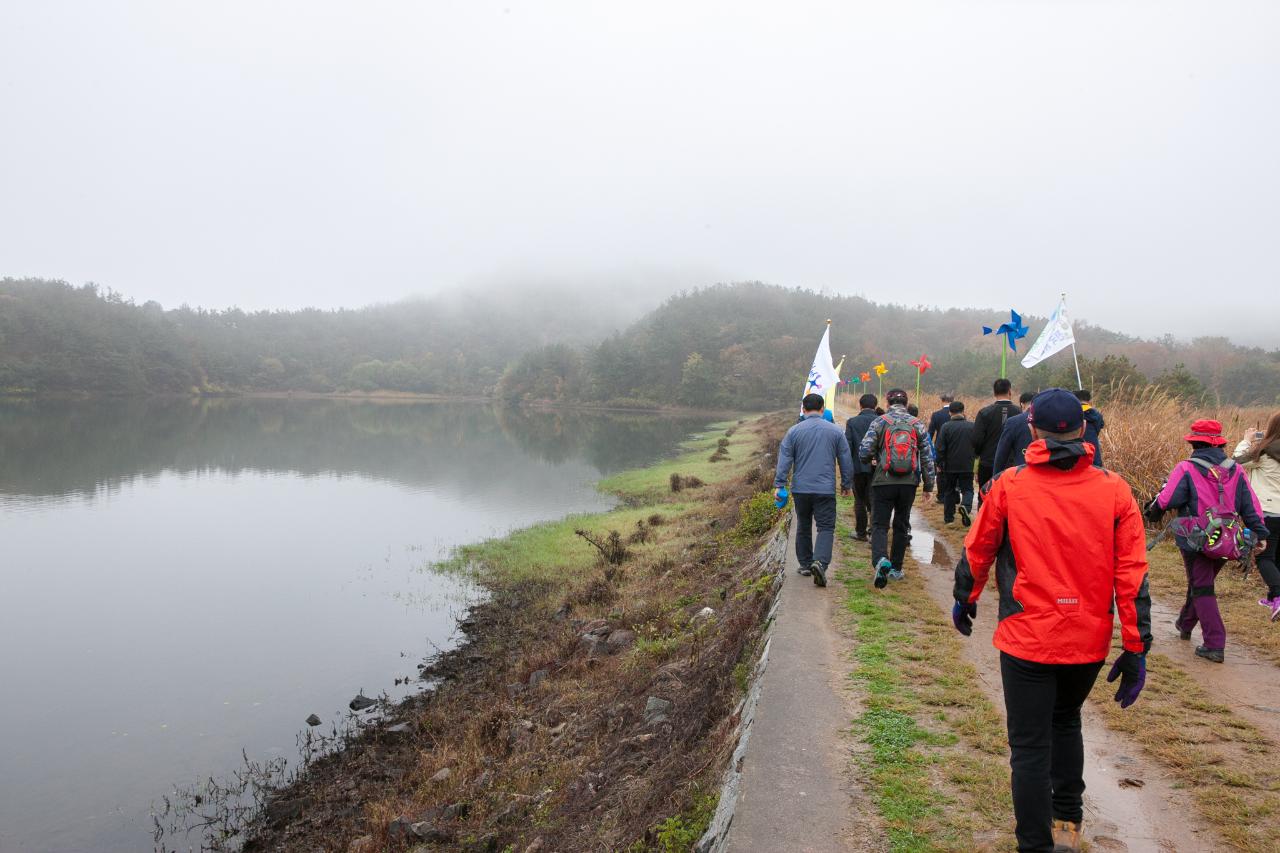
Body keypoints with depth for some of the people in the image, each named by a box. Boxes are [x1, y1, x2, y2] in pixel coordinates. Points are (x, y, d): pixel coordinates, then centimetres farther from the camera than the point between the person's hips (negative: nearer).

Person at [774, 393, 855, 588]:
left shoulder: (794, 431, 1)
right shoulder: (835, 431, 2)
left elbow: (784, 460, -3)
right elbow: (846, 460, 7)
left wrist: (778, 485, -3)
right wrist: (847, 484, 18)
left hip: (801, 489, 1)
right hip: (826, 489, -1)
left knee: (803, 527, 16)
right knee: (826, 528, -2)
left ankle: (805, 564, 24)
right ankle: (820, 562, -23)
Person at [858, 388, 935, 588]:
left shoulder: (879, 422, -2)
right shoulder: (918, 425, 6)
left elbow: (864, 452, -9)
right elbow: (927, 457, 5)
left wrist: (873, 458, 15)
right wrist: (928, 485, 10)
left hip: (884, 482, -2)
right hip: (909, 483, 3)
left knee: (880, 524, 0)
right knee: (902, 525, 15)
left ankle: (880, 559, -25)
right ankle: (896, 568, 20)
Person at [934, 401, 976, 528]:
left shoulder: (946, 426, -9)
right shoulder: (972, 426, -3)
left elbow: (940, 448, -9)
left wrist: (939, 464, 1)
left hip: (950, 465, -1)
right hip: (967, 465, 1)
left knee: (949, 491, 11)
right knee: (967, 489, 10)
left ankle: (949, 518, 13)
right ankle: (965, 506, -21)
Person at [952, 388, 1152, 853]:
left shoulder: (1009, 485, -9)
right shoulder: (1114, 490, -5)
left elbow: (977, 553, 3)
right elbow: (1133, 576, -5)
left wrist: (965, 600, 21)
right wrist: (1136, 649, 2)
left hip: (1027, 639, -3)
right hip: (1091, 640, 4)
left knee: (1030, 747, 7)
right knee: (1066, 720, 28)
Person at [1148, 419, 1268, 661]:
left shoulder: (1186, 469, -12)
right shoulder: (1235, 471, 4)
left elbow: (1165, 500, -12)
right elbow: (1251, 505, 7)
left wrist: (1152, 512, 8)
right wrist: (1260, 533, 12)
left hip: (1196, 540, -5)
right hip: (1226, 541, 5)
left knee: (1202, 589, 2)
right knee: (1201, 583, 23)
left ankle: (1214, 645, -4)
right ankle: (1185, 625, 44)